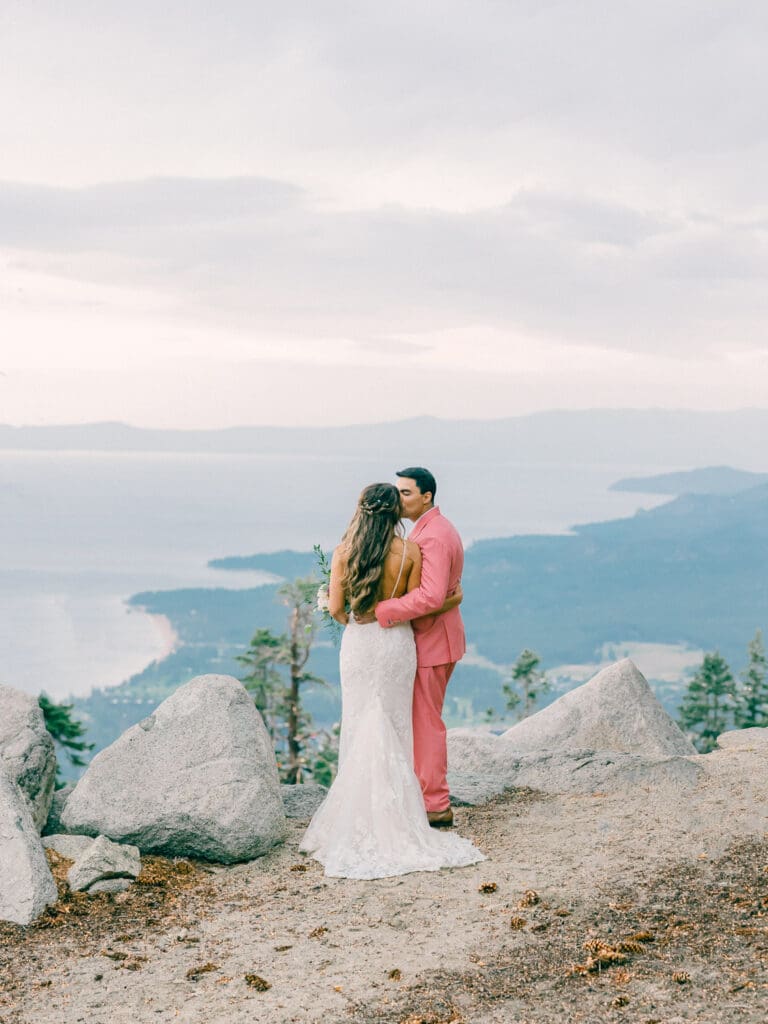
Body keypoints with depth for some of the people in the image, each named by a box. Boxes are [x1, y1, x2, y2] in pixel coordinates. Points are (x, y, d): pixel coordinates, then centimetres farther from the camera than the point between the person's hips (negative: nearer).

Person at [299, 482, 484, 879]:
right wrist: (450, 602, 14)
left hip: (358, 642, 0)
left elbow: (335, 608, -4)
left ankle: (358, 814, 8)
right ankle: (394, 813, 6)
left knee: (359, 728, 8)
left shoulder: (344, 551, -6)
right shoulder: (411, 551, -8)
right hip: (397, 643, 0)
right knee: (394, 728, 7)